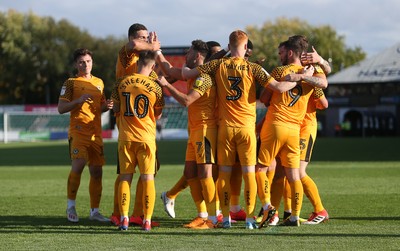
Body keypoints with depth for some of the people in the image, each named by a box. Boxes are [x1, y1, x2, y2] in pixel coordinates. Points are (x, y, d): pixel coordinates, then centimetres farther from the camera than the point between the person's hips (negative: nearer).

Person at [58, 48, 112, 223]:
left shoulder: (99, 82, 17)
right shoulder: (71, 83, 0)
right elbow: (61, 108, -6)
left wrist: (106, 106, 5)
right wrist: (79, 100, -19)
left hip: (96, 133, 6)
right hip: (78, 131, -6)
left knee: (97, 172, 5)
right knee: (78, 165, -21)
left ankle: (94, 211, 15)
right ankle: (71, 205, -5)